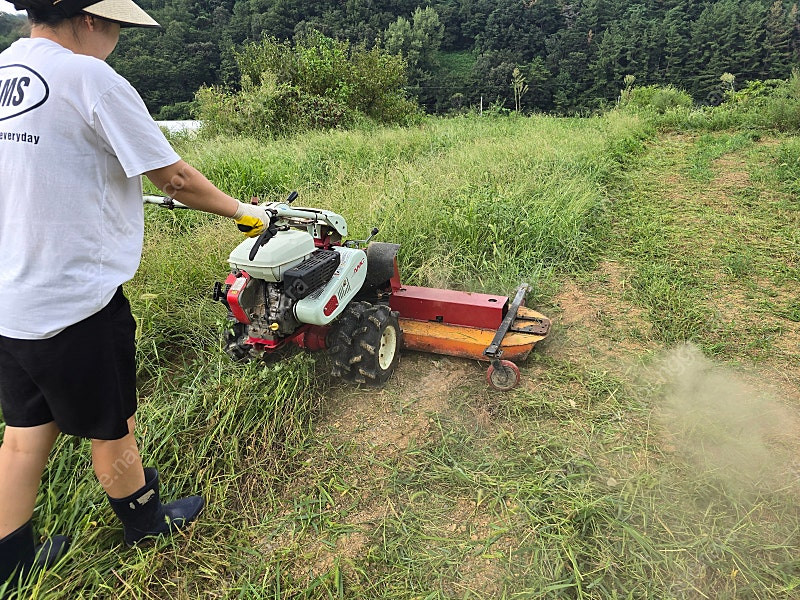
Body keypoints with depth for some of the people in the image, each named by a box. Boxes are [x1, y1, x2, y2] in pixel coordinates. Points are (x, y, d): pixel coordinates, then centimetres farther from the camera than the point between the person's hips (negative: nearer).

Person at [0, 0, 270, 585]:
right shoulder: (90, 79, -16)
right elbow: (176, 178, -14)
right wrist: (243, 211, 2)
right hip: (76, 301, -7)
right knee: (111, 427, 13)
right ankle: (145, 520, 38)